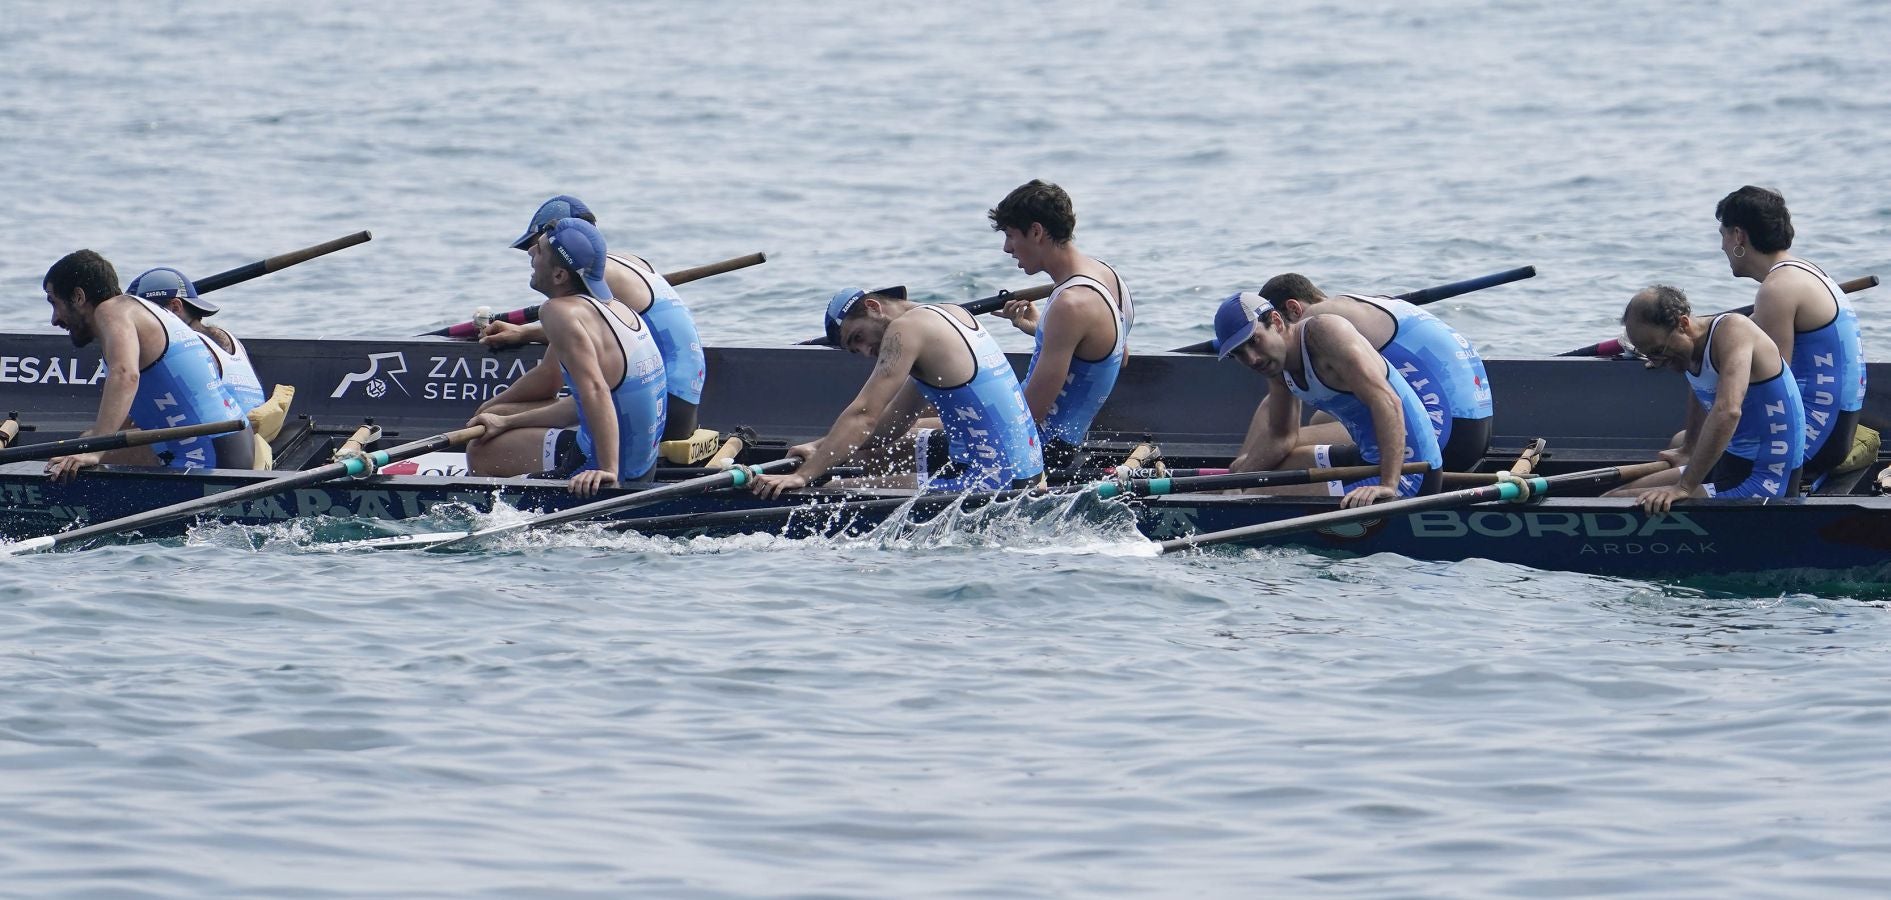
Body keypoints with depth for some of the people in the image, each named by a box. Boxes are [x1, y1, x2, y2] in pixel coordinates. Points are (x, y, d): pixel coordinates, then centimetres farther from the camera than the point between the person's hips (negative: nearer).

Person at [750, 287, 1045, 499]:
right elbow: (895, 420, 21)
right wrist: (823, 448, 17)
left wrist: (802, 475, -16)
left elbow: (864, 416, -16)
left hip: (990, 480, -10)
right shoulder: (952, 314, 17)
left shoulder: (907, 327, -10)